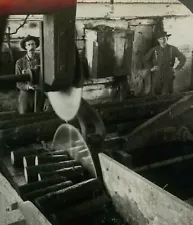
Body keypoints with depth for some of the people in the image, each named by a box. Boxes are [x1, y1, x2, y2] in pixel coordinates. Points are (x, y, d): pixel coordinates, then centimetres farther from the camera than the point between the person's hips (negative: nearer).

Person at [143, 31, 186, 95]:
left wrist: (176, 69, 2)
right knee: (155, 94, 1)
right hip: (156, 75, 1)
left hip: (168, 76, -1)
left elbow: (183, 58, 7)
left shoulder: (173, 49, 1)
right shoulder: (154, 49, 4)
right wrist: (150, 68, 8)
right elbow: (146, 59, 17)